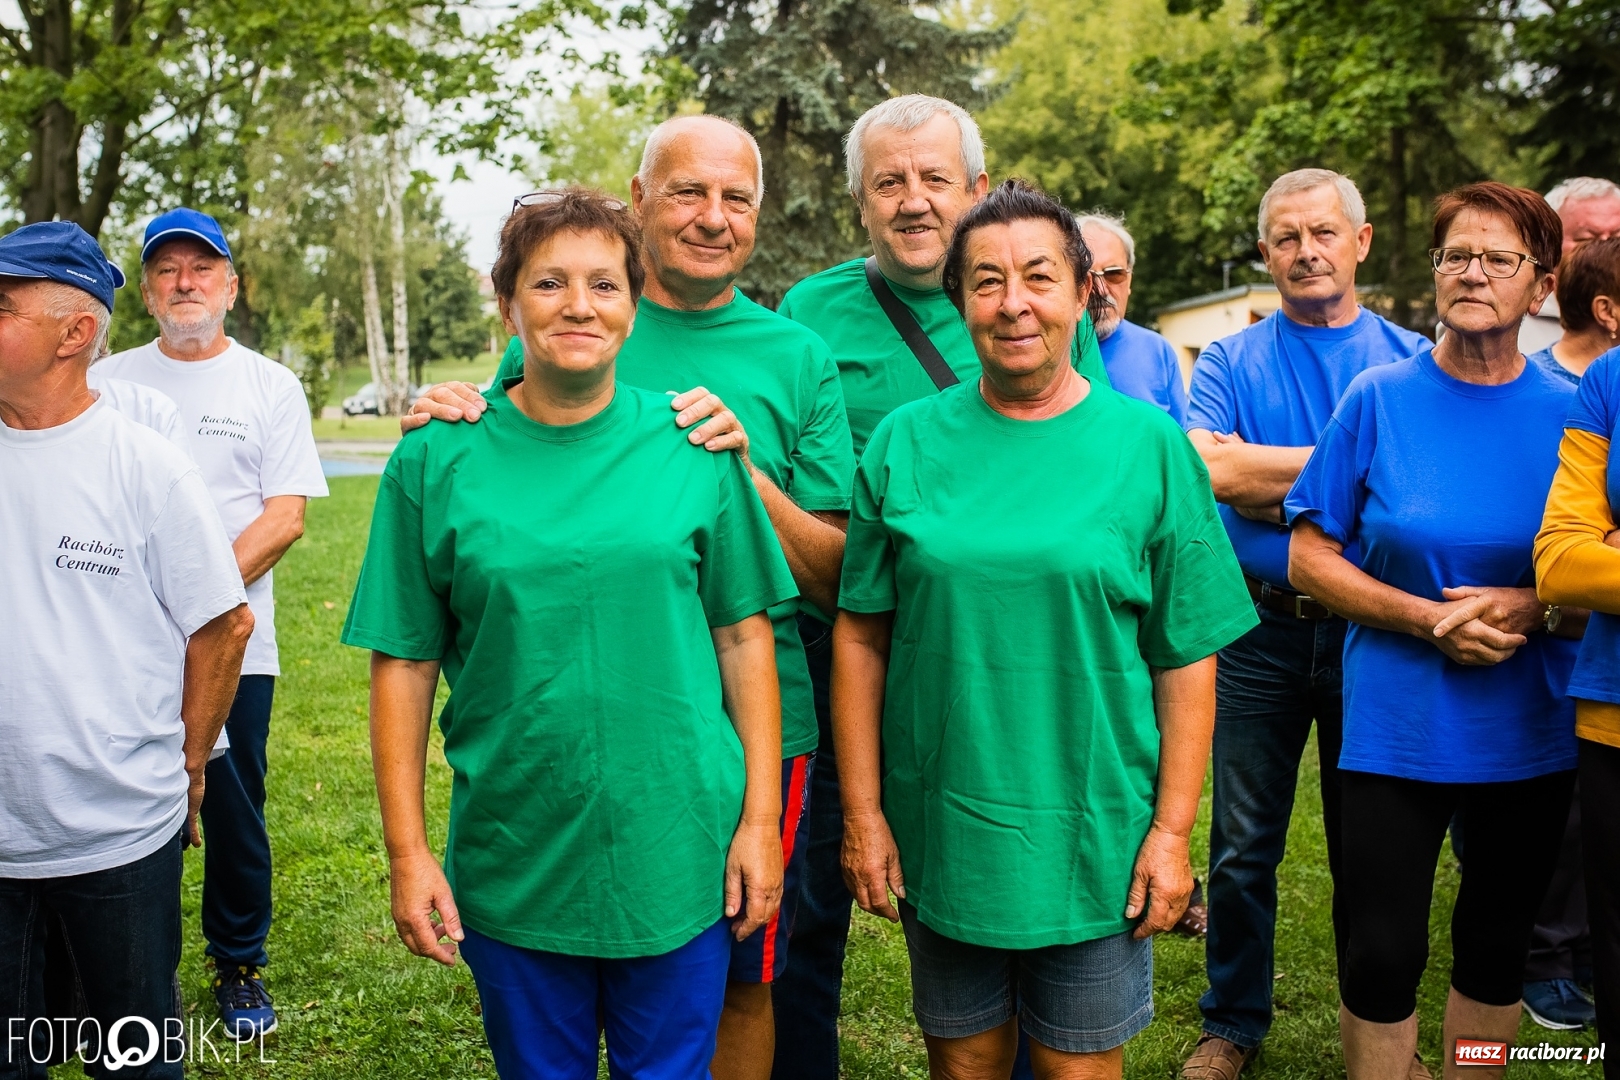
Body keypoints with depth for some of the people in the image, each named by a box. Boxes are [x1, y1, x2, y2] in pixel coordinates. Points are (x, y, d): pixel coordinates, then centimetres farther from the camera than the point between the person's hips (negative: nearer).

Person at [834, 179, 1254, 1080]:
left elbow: (1187, 661, -3)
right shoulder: (906, 442, -1)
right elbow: (861, 637, 1)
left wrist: (1172, 830, -6)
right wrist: (863, 813, -2)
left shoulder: (1150, 445, -3)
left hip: (1096, 838, -1)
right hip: (938, 833, 1)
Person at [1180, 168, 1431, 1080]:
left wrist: (1263, 479, -15)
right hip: (1263, 630, 0)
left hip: (1372, 630, 0)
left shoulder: (1412, 360, 3)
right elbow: (1208, 468, -16)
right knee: (1243, 848, 8)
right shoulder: (1231, 363, 2)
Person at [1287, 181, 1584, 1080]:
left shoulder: (1571, 413, -1)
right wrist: (1430, 617, -16)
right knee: (1379, 957, 1)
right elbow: (1309, 560, -4)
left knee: (1496, 943, 17)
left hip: (1531, 732, 2)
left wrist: (1533, 610, -16)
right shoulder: (1379, 398, -4)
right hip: (1396, 727, -2)